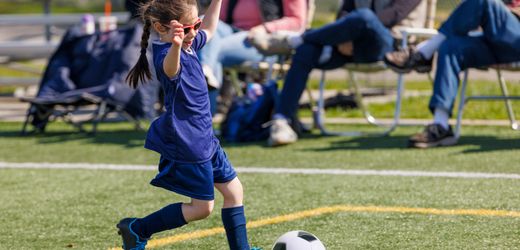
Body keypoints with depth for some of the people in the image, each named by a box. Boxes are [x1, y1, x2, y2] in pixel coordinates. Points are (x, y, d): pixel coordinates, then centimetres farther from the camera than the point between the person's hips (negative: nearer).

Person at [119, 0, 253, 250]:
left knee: (233, 190, 15)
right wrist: (175, 45, -75)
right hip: (188, 144, -10)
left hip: (204, 138, 10)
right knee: (202, 207, -1)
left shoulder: (189, 45, 4)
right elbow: (170, 69, -53)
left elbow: (208, 31, 28)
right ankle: (137, 229, 10)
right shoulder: (167, 53, -26)